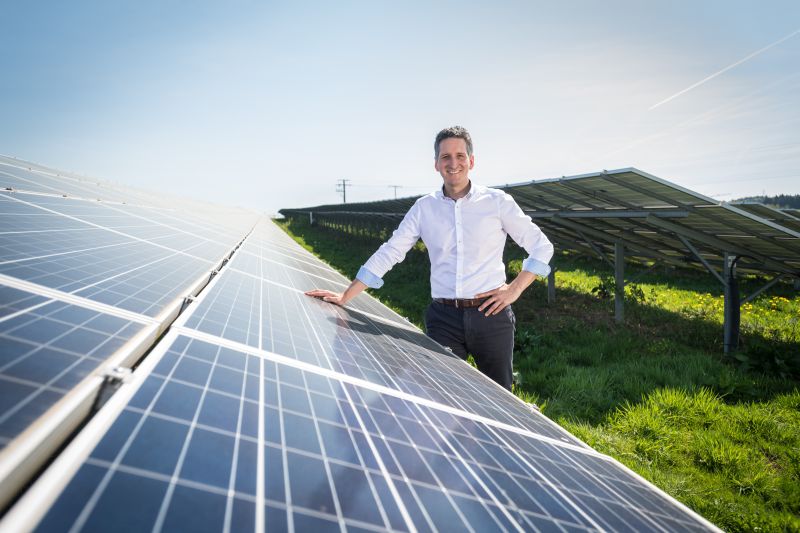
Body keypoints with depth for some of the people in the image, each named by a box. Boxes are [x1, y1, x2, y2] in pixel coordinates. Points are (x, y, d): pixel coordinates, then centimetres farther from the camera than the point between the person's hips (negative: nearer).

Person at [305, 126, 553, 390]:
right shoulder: (424, 207, 6)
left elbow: (542, 247, 6)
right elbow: (389, 253, 6)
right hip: (443, 318, 1)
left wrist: (514, 290, -3)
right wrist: (345, 296, 2)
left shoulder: (497, 201, 1)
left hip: (490, 314, -1)